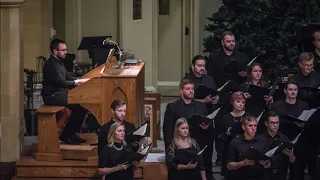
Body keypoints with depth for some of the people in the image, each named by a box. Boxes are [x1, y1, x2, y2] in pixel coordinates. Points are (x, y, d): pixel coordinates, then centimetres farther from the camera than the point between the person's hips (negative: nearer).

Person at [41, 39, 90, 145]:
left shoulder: (59, 62, 14)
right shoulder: (51, 64, -19)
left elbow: (68, 77, 19)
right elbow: (62, 83, -24)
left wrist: (80, 81, 3)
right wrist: (78, 82, -16)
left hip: (60, 93, 10)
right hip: (52, 96, -10)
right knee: (79, 105, -20)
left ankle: (72, 133, 2)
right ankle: (65, 135, -11)